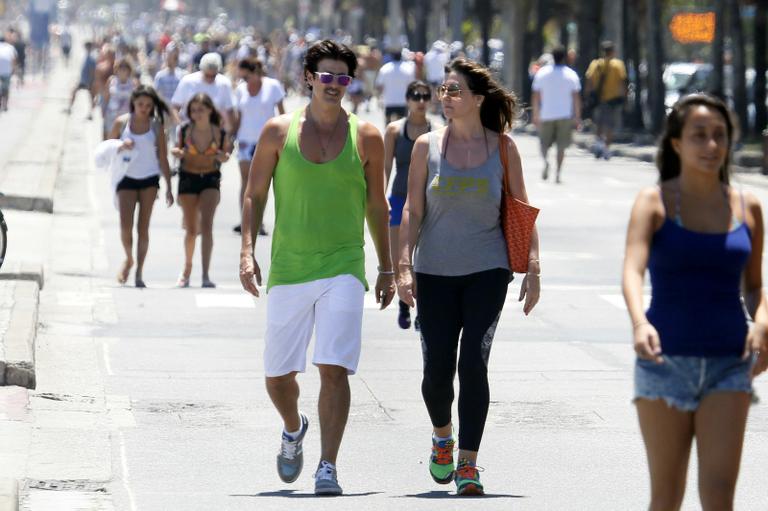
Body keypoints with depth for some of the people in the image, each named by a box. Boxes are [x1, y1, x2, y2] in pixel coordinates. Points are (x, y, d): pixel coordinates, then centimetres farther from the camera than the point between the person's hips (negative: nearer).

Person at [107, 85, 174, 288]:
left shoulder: (156, 126, -2)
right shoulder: (121, 123, -3)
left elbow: (163, 158, 2)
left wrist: (168, 188, 0)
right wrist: (121, 146, -17)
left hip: (149, 179, 0)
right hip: (127, 178, 0)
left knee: (143, 226, 1)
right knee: (125, 225, -9)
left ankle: (139, 271, 8)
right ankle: (129, 259, 19)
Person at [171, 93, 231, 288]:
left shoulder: (219, 132, -10)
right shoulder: (185, 130, -8)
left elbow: (226, 151, 6)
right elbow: (179, 148, 6)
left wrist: (223, 156, -17)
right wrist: (177, 152, -17)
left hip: (210, 179, -1)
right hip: (188, 179, 1)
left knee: (206, 225, -16)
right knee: (191, 230, 9)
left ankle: (206, 275, -16)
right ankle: (187, 268, 34)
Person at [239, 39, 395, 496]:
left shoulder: (366, 137, 4)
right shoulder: (279, 132, 3)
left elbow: (376, 205, 13)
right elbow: (255, 195, 8)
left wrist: (387, 269, 14)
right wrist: (247, 251, -4)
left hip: (344, 269, -1)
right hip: (288, 270, 1)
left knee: (335, 368, -14)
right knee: (278, 374, 9)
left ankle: (328, 467, -11)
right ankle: (293, 429, 41)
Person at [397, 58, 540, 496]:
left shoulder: (503, 147, 1)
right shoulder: (427, 146, 2)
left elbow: (523, 211, 5)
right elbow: (413, 210, 4)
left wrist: (533, 268, -2)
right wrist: (405, 267, -4)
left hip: (487, 271, -1)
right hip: (435, 273, 1)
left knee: (473, 362, -14)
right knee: (437, 368, -1)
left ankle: (468, 463, -8)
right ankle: (443, 436, 30)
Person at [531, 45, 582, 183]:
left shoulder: (542, 73, 0)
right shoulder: (571, 75, -1)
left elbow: (536, 96, 1)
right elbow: (576, 98, -2)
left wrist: (535, 115, 8)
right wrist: (577, 117, 4)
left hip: (546, 115, 0)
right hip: (565, 115, 0)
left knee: (544, 143, 10)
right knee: (561, 145, 6)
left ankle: (545, 160, -20)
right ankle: (558, 173, -3)